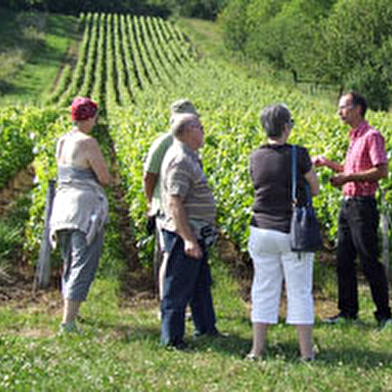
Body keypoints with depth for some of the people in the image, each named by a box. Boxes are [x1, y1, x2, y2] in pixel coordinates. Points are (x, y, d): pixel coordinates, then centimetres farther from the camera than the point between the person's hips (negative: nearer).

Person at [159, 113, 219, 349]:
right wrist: (188, 239, -27)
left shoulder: (189, 157, 14)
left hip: (195, 234, 11)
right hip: (184, 234, -11)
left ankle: (206, 328, 33)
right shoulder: (180, 161, -19)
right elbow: (174, 203, -25)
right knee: (179, 287, -3)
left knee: (201, 284, 20)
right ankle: (172, 338, 4)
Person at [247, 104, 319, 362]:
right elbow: (315, 189, -2)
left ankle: (257, 350, 13)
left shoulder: (256, 157, 0)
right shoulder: (298, 155, -12)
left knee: (264, 291, 11)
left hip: (262, 231, 3)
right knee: (300, 292, 7)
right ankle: (307, 351, 12)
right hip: (293, 232, -3)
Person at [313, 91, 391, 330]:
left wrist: (348, 178, -21)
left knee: (370, 261, -5)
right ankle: (348, 311, 19)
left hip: (363, 205, -9)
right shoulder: (354, 138, 17)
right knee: (344, 260, 10)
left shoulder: (372, 136, -11)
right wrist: (327, 163, 18)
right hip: (348, 204, 9)